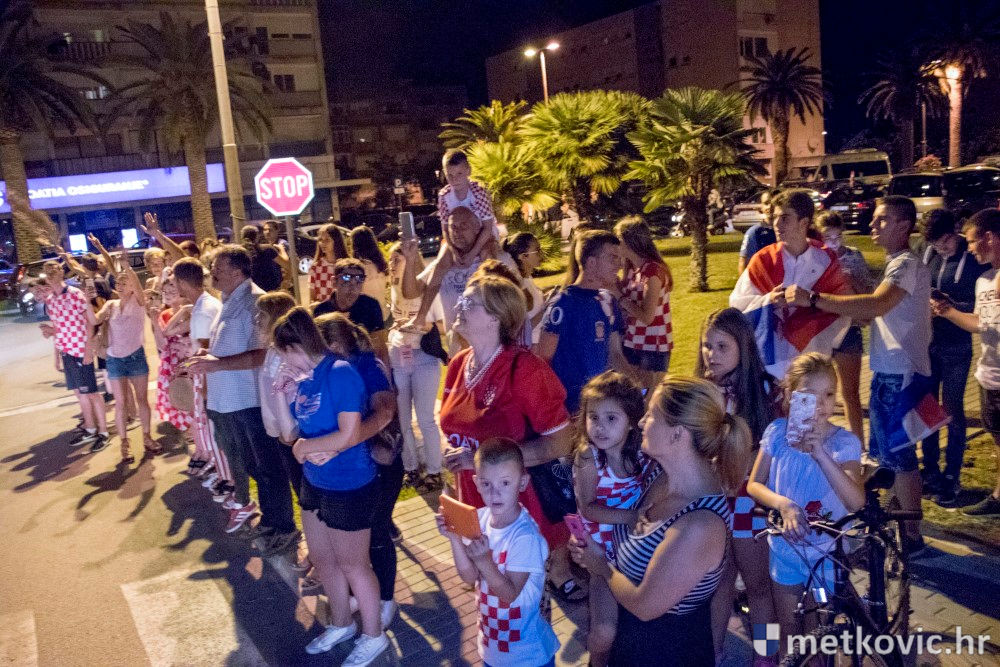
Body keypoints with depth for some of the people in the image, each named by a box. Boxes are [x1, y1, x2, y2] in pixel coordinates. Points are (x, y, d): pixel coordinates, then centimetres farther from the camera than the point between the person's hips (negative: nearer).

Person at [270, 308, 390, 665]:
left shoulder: (340, 373, -23)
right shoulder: (303, 377, 0)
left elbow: (349, 435, -27)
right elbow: (290, 434, 2)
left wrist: (304, 447, -15)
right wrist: (285, 394, -13)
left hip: (349, 486, -8)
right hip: (314, 482, 8)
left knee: (352, 565, 10)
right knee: (322, 560, 22)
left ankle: (374, 635, 32)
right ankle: (341, 624, 45)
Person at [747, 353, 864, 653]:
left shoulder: (844, 442, -18)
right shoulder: (778, 432, -11)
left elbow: (856, 502, -29)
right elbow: (754, 485, -6)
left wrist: (820, 453, -40)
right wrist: (783, 503, -26)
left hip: (827, 551, -2)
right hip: (785, 546, 2)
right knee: (789, 627, 20)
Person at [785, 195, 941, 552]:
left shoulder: (907, 265, -16)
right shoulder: (897, 265, 17)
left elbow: (875, 305, -33)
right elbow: (876, 312, 13)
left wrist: (814, 299, -36)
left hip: (900, 375, -10)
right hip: (889, 372, 10)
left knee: (899, 455, -2)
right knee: (886, 452, 18)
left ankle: (911, 535, 10)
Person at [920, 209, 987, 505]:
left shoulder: (973, 259, -12)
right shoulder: (927, 255, 1)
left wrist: (949, 305, -25)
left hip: (955, 349, -5)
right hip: (926, 344, 5)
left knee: (953, 412, 5)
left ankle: (951, 478, 16)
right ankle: (930, 470, 27)